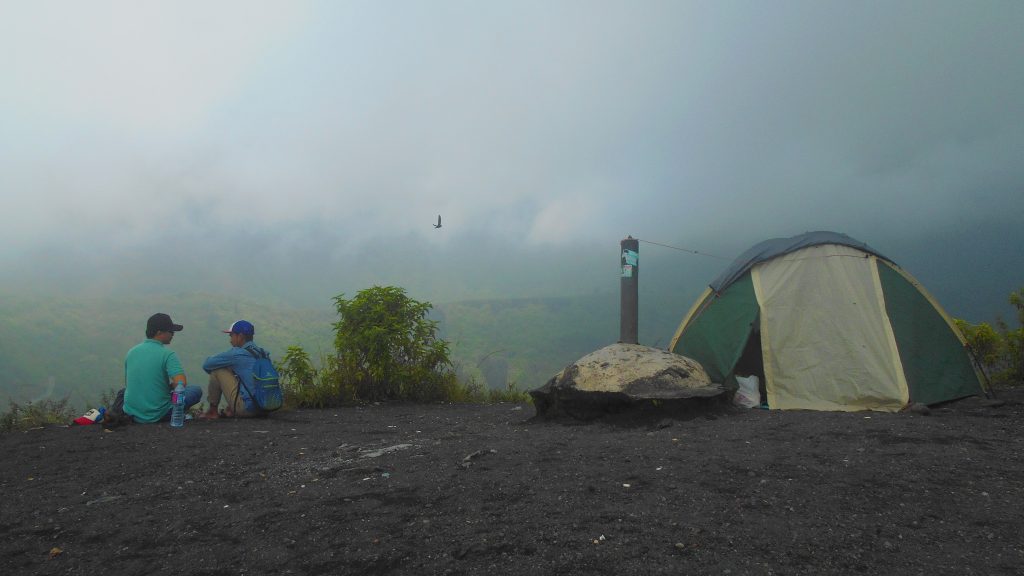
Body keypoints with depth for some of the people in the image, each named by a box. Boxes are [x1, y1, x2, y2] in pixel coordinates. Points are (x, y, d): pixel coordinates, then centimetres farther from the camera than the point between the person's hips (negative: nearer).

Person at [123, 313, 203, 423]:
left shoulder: (131, 352, 4)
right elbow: (181, 383, -26)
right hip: (156, 415, -6)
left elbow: (127, 384, 16)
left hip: (132, 414, 6)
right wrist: (171, 385, -2)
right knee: (196, 390, 10)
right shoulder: (167, 354, -15)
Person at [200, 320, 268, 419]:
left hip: (247, 409, -7)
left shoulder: (236, 354, -9)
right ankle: (231, 409, 20)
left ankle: (212, 411, 17)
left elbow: (206, 365, 1)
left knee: (217, 371, 4)